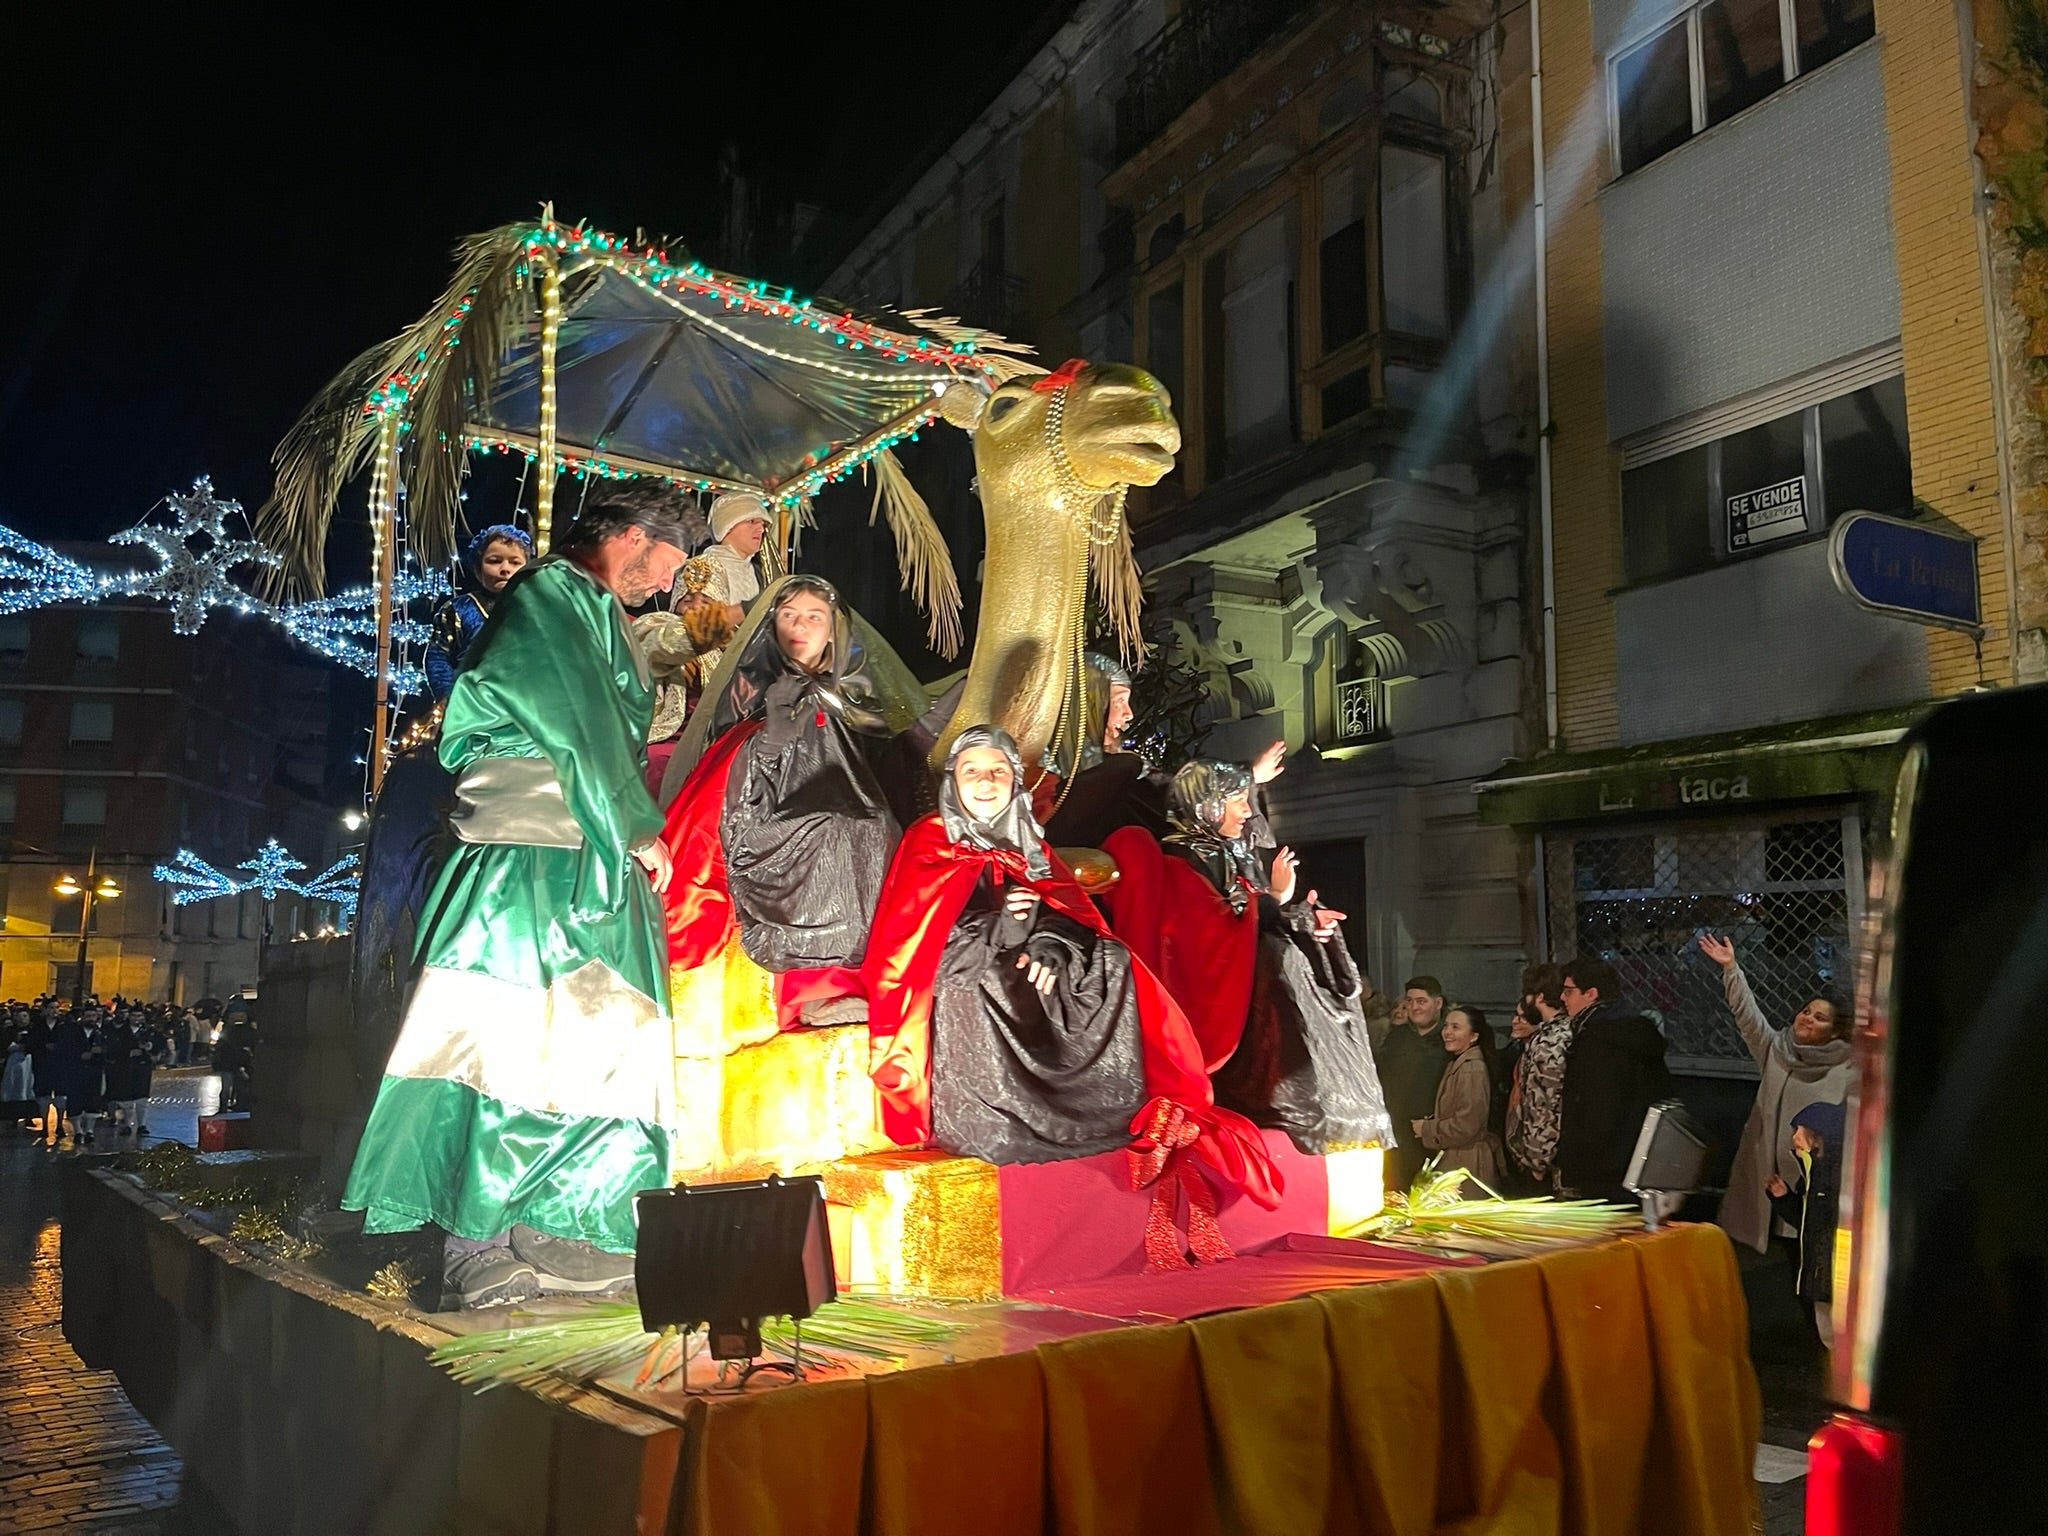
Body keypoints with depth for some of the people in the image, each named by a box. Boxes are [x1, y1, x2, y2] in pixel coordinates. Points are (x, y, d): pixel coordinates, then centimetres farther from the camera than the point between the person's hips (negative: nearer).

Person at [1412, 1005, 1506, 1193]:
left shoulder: (1473, 1069, -17)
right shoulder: (1456, 1064, 15)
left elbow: (1466, 1125, -21)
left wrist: (1426, 1129, -9)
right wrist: (1430, 1121, 2)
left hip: (1468, 1162, -10)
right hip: (1453, 1158, 10)